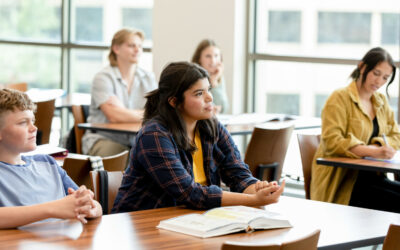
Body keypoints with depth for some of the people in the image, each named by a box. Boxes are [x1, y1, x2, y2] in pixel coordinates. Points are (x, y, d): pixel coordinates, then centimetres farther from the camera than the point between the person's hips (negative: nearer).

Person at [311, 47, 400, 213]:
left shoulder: (381, 101, 19)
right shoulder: (339, 98, -3)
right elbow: (331, 142, -15)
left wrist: (378, 146, -8)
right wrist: (372, 152, -27)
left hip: (371, 176, 7)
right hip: (343, 183, -7)